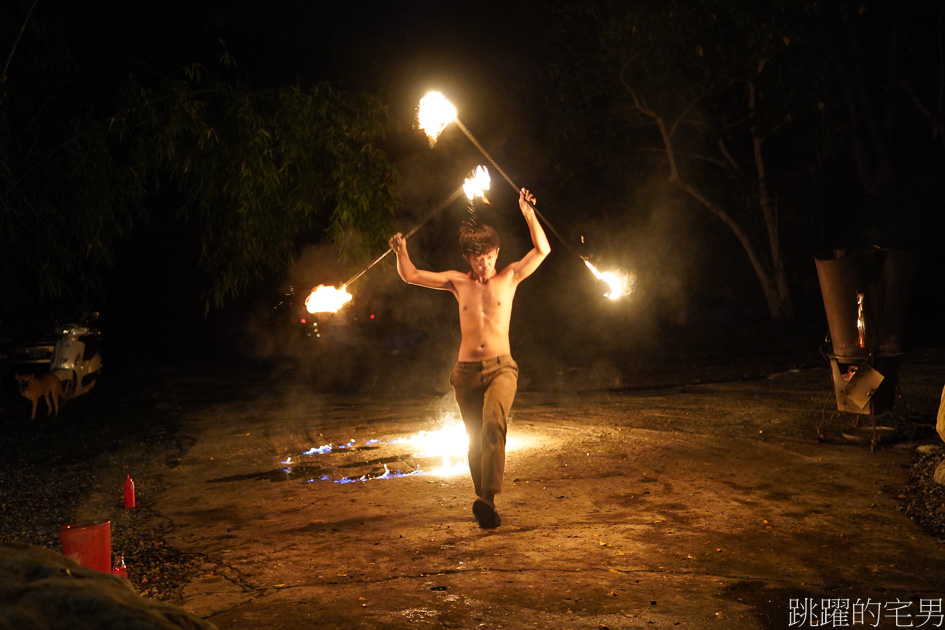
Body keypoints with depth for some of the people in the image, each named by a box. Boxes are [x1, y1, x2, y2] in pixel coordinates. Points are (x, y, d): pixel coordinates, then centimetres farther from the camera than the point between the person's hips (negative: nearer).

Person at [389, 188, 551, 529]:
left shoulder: (509, 277, 8)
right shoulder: (458, 282, 11)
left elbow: (542, 249, 4)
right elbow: (410, 276, 12)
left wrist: (528, 213, -7)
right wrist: (402, 252, -8)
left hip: (501, 368, -3)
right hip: (466, 371, 3)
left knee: (493, 424, -27)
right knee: (475, 440, 6)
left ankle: (487, 498, -35)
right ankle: (485, 502, 21)